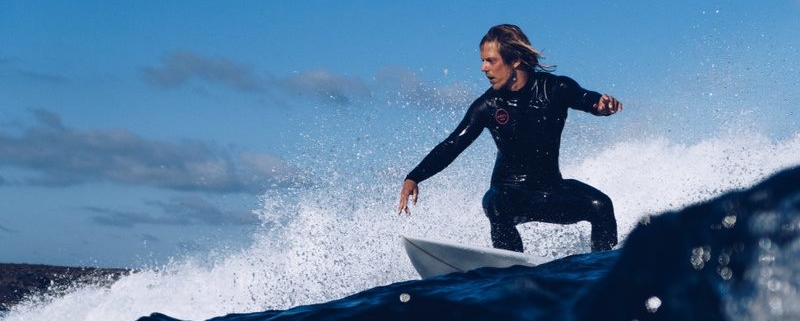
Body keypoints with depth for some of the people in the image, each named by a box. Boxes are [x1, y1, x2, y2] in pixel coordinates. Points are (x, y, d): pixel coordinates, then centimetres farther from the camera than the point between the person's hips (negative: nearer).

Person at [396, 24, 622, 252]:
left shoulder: (554, 89, -7)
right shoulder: (488, 106, -7)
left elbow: (586, 99, -24)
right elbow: (452, 146, -8)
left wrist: (603, 103, -49)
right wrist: (413, 178, -19)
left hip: (552, 190, 1)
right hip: (509, 192, -1)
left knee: (600, 205, -22)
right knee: (496, 205, -35)